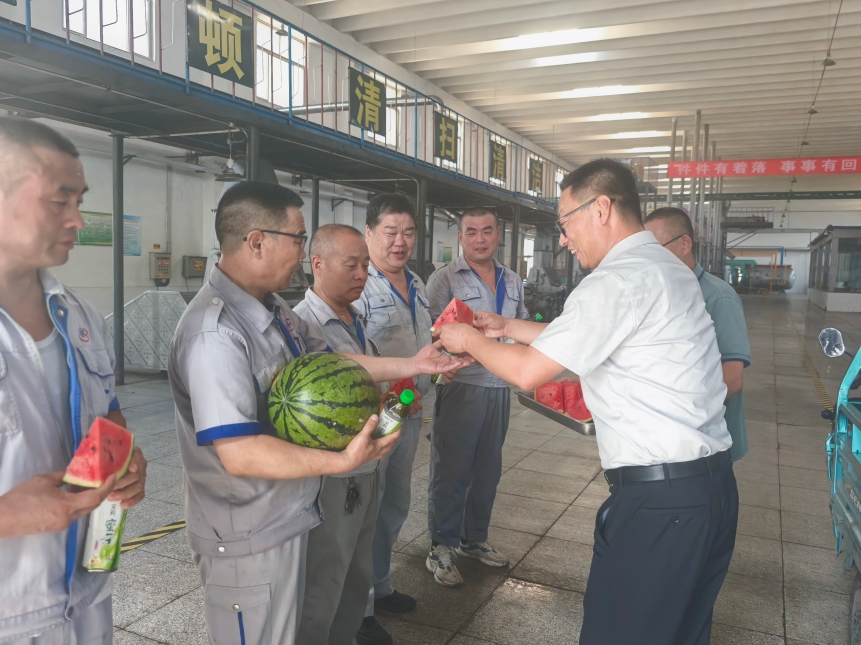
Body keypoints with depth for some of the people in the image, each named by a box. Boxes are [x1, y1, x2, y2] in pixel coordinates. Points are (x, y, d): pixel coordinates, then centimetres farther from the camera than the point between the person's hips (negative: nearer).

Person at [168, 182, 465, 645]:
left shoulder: (273, 309, 4)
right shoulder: (215, 333, -29)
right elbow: (240, 454, -32)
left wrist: (411, 366, 10)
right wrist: (342, 461, -32)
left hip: (284, 518, 9)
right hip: (248, 538, -9)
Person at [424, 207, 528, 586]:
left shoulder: (512, 281, 13)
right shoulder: (445, 279, -5)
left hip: (500, 387, 6)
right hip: (461, 386, -6)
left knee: (488, 469, 16)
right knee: (451, 470, 2)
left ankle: (474, 539, 33)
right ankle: (441, 549, 17)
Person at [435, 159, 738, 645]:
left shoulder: (618, 280, -18)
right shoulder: (664, 265, 13)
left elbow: (529, 372, -16)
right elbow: (578, 338, 21)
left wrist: (470, 340, 1)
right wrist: (508, 326, 20)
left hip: (659, 496, -10)